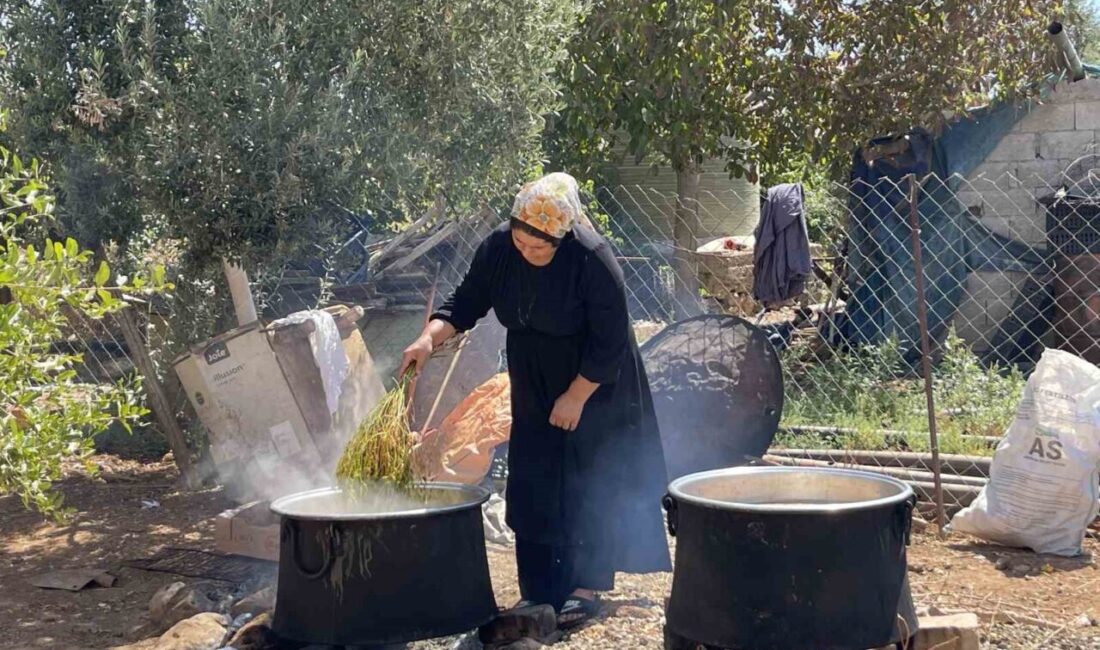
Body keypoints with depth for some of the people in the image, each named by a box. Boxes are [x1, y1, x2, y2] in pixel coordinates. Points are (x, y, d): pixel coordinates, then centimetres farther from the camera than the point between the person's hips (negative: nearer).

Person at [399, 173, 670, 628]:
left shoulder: (592, 259, -27)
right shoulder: (498, 248, -13)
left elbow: (610, 342, -21)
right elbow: (466, 302, -4)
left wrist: (576, 396, -17)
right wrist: (431, 337, -21)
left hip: (595, 386, -5)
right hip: (533, 388, 5)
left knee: (591, 487, -2)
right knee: (532, 488, 5)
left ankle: (587, 588, 9)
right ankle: (539, 591, 14)